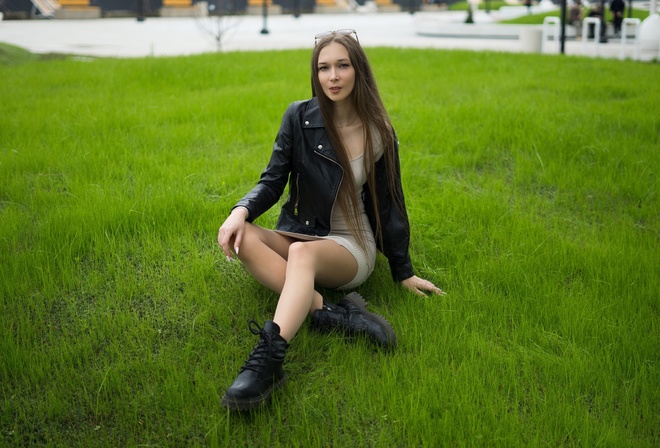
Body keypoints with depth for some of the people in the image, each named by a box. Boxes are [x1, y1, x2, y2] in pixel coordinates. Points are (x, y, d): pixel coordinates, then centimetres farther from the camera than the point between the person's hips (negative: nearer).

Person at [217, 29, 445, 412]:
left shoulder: (379, 134, 1)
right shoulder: (299, 117, 0)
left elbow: (389, 204, 8)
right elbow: (272, 182, 0)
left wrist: (404, 273, 11)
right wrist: (241, 211, -22)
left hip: (351, 246, -2)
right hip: (297, 234, 3)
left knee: (303, 253, -38)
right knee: (241, 237, -29)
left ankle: (269, 358, -60)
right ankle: (332, 313, -39)